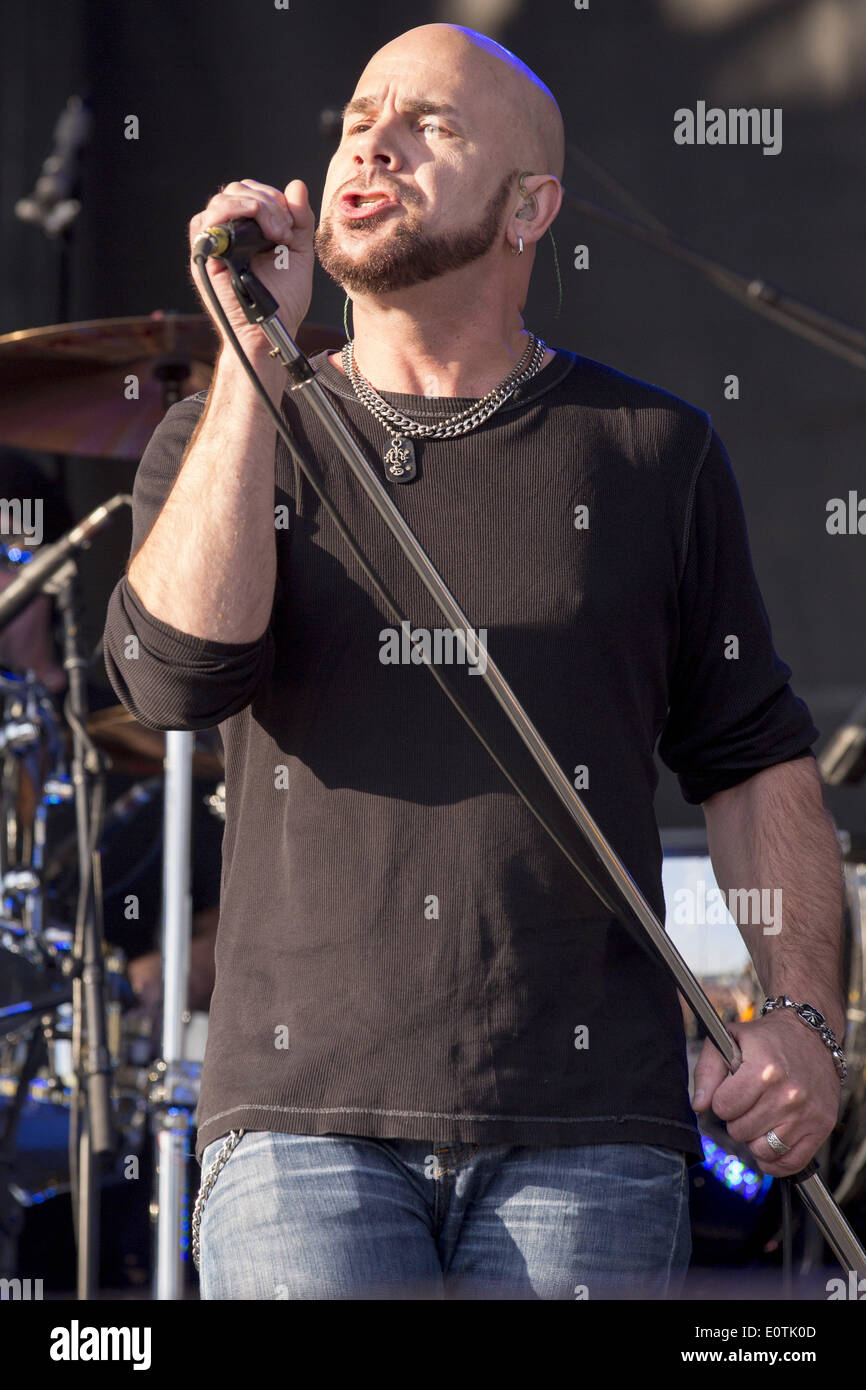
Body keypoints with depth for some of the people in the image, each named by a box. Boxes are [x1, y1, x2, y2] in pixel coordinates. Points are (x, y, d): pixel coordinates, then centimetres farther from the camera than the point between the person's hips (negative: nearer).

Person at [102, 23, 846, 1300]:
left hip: (584, 1137, 0)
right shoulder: (222, 438, 11)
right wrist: (254, 351, -9)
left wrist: (799, 1011, -1)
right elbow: (177, 671, -9)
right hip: (306, 1125, 0)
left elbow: (754, 760, 13)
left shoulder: (653, 454, 11)